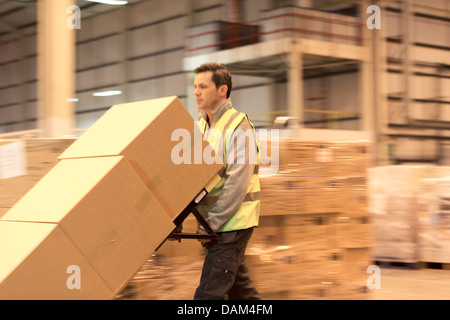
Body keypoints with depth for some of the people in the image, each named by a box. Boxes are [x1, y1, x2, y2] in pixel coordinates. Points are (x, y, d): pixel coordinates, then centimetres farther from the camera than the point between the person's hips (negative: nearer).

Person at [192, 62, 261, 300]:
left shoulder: (239, 127, -14)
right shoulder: (201, 125, 11)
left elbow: (237, 183, -20)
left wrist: (211, 224, -20)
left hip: (233, 222, -8)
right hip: (215, 222, 8)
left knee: (209, 292, -11)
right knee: (238, 286, 17)